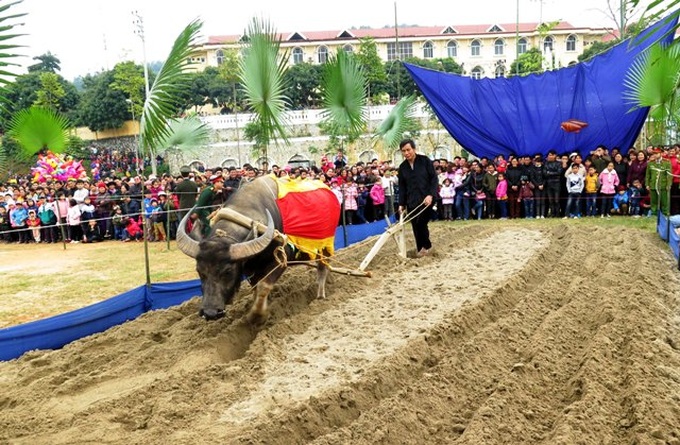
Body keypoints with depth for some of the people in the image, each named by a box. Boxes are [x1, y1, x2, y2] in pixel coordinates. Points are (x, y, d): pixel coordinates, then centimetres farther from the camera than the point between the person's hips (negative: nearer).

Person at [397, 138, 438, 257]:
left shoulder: (425, 160, -3)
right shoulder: (402, 167, 8)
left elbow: (434, 179, -5)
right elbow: (402, 187, 13)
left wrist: (431, 195, -17)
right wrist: (401, 204, 8)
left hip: (426, 199, -4)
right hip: (411, 202, 4)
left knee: (421, 223, -13)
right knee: (416, 226, 2)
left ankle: (426, 246, 8)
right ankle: (421, 248, 14)